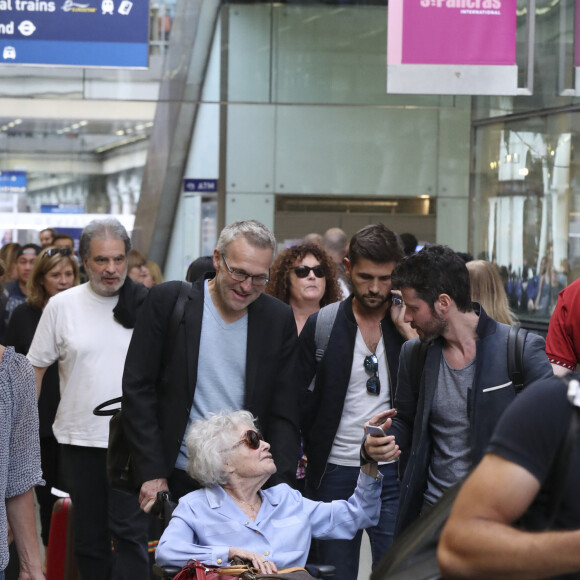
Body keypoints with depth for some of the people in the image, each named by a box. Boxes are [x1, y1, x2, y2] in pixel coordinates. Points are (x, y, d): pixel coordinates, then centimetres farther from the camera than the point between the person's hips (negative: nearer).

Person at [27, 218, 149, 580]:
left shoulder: (147, 305, -1)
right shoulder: (62, 306, 1)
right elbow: (35, 369, 7)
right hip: (80, 438, 2)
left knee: (130, 531, -8)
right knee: (89, 536, 11)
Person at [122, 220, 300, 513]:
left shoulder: (279, 319, 2)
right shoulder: (167, 300, -4)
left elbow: (285, 412, 4)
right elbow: (137, 389, -4)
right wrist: (152, 474, -8)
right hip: (175, 479, -1)